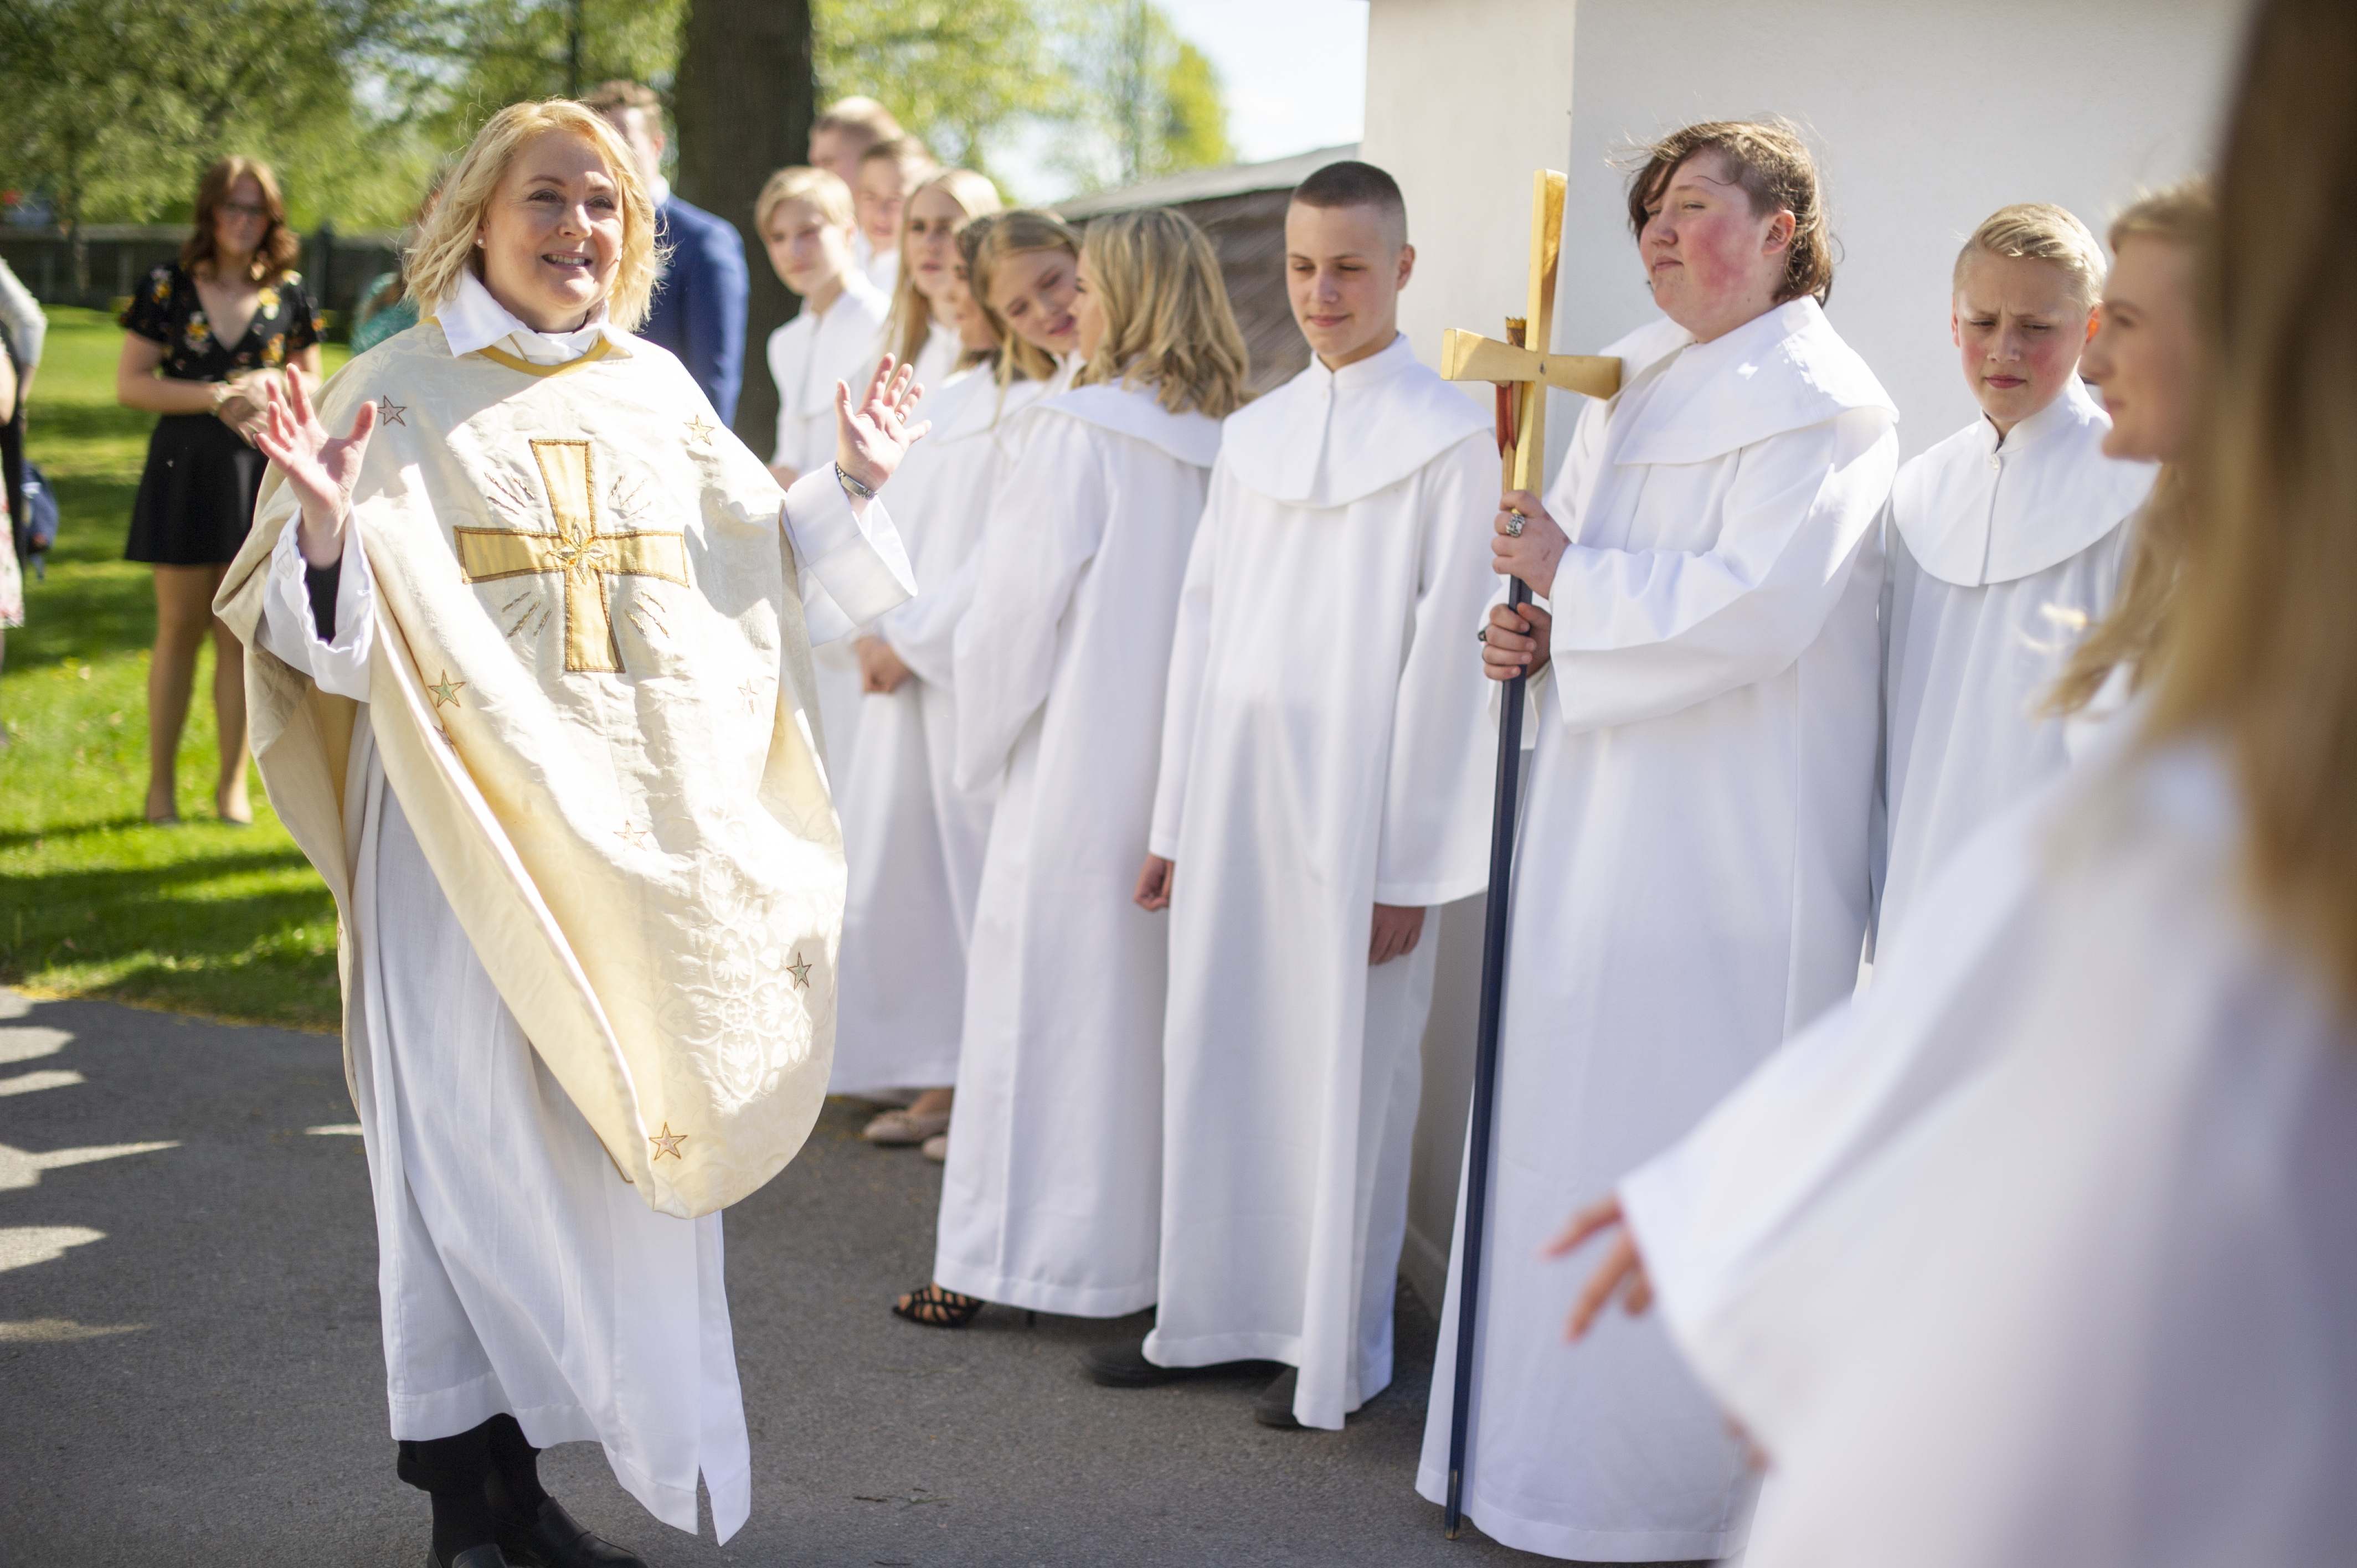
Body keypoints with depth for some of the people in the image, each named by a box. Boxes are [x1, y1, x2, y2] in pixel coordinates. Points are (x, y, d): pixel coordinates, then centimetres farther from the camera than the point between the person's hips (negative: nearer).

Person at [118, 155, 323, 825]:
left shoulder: (289, 294, 7)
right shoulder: (167, 288, 1)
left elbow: (311, 386, 15)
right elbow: (130, 384, -1)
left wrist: (272, 386, -7)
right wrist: (216, 397, -12)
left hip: (262, 469, 1)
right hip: (186, 468, -1)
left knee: (242, 632, 3)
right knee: (180, 627, 3)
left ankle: (233, 781, 13)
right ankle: (161, 781, 13)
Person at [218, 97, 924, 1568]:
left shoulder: (659, 391, 12)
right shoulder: (400, 396, -1)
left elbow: (757, 557, 22)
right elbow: (324, 630, -7)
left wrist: (852, 486, 10)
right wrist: (324, 523, -26)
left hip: (652, 827, 5)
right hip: (473, 824, -5)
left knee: (624, 1137, 8)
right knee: (484, 1132, -3)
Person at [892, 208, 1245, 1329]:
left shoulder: (1078, 432, -12)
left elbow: (1019, 604, -10)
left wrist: (985, 734, 4)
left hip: (1076, 764, -5)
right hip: (1187, 766, 5)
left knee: (1039, 994, 2)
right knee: (1154, 1001, 13)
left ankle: (1001, 1255, 6)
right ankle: (1149, 1231, 19)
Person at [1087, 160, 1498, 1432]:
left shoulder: (1450, 438, -5)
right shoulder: (1252, 433, 13)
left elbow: (1444, 652, -9)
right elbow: (1203, 624, 14)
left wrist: (1406, 862, -12)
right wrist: (1174, 820, 11)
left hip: (1355, 801, -5)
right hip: (1236, 790, 5)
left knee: (1345, 1068, 2)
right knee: (1215, 1053, 9)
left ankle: (1335, 1347, 14)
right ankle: (1212, 1313, 22)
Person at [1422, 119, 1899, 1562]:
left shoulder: (1823, 404, -10)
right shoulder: (1636, 382, 15)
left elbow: (1754, 605, -21)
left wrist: (1570, 579, -13)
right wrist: (1532, 630, -1)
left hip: (1733, 842, -8)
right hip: (1605, 818, 8)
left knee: (1690, 1138, -4)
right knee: (1575, 1116, 11)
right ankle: (1560, 1431, 22)